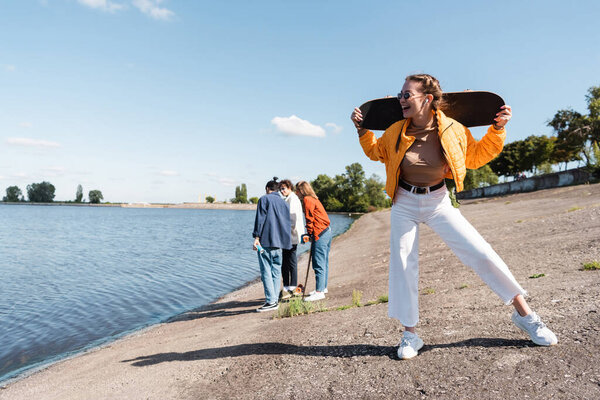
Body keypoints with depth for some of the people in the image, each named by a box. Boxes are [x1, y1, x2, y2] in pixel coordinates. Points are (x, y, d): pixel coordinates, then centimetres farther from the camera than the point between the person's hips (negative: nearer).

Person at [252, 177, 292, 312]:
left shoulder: (264, 199, 0)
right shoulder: (284, 202, 19)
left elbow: (260, 219, -10)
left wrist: (256, 237, -13)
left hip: (266, 241, -6)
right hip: (279, 242, 6)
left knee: (266, 272, -4)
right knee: (276, 271, 11)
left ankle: (271, 301, -6)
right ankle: (275, 299, 13)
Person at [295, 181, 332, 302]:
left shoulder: (307, 199, -8)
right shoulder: (314, 199, 21)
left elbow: (309, 219, -11)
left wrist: (310, 233, -3)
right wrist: (311, 233, 14)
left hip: (319, 234, -10)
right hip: (327, 232, 10)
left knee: (319, 264, -9)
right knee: (324, 262, 16)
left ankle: (319, 292, -7)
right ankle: (323, 287, 26)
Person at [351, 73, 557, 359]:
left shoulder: (453, 130, -13)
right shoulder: (396, 132, -9)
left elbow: (477, 156, 3)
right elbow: (376, 152, 11)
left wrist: (497, 129, -8)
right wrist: (362, 129, -1)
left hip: (437, 202, -1)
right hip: (404, 203, 2)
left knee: (481, 253, -6)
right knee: (402, 265, 0)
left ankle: (524, 314, 16)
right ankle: (410, 335, 16)